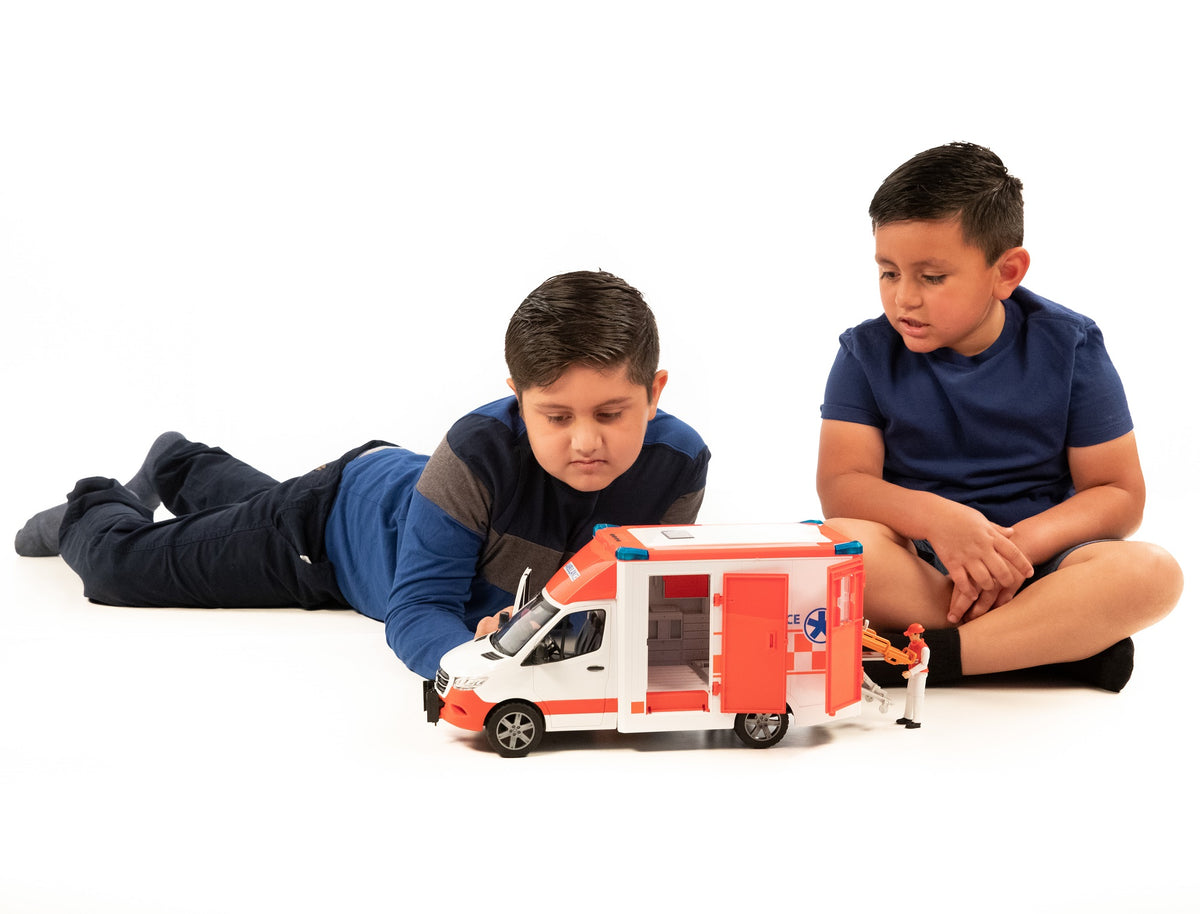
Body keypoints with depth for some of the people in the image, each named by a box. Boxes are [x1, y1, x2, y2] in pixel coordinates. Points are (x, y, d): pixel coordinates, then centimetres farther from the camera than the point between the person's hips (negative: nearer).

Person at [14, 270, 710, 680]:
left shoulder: (677, 464, -32)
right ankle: (93, 513, 46)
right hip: (347, 510, -5)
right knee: (127, 564, 10)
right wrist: (470, 655, -63)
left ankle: (185, 468, 69)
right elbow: (416, 610, -39)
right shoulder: (480, 450, -45)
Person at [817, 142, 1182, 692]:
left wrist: (1020, 543, -20)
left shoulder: (1068, 346, 0)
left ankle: (925, 658, -31)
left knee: (1151, 572, -30)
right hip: (918, 563, 0)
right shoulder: (868, 353, 2)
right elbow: (840, 485, -8)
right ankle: (1062, 644, -29)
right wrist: (935, 516, -28)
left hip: (1037, 559, 1)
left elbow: (1119, 493, -2)